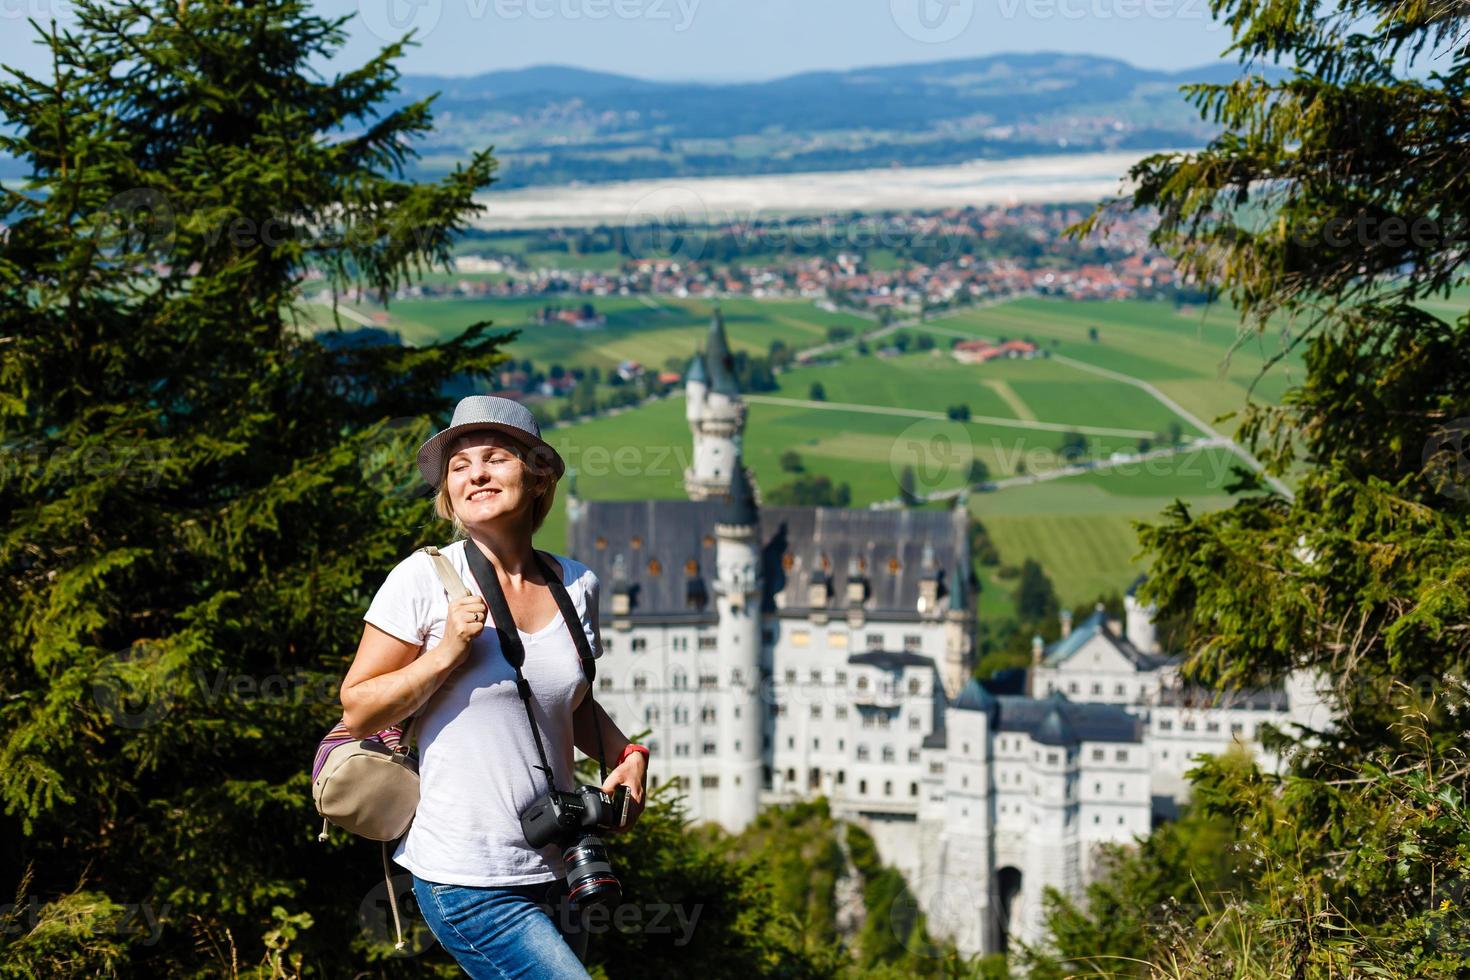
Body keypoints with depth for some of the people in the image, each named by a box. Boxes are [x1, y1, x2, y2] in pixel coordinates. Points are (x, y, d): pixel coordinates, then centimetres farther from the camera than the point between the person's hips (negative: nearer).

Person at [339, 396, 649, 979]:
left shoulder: (576, 584, 7)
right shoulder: (425, 579, -8)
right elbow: (356, 713, -6)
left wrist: (626, 754, 4)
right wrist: (447, 653, -18)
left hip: (556, 875, 6)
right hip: (467, 884, -6)